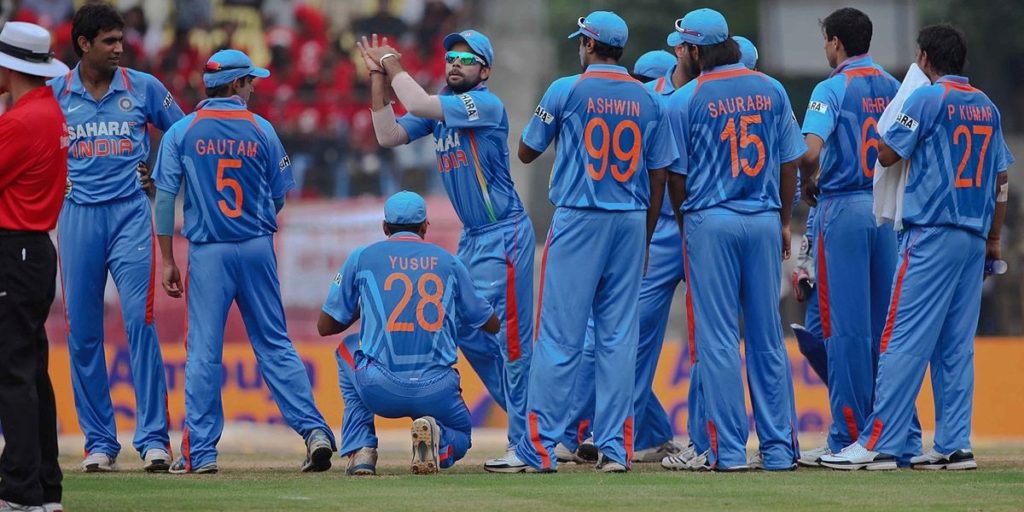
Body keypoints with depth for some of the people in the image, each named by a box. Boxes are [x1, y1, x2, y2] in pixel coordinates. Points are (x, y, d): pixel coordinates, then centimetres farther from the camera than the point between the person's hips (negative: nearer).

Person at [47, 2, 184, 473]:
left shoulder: (144, 88, 4)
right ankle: (98, 442, 9)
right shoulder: (53, 94, 5)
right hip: (77, 217, 1)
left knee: (140, 321, -12)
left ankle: (153, 437, -10)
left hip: (130, 213, -1)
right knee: (82, 332, 2)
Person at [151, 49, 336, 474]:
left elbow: (165, 198, -4)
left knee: (204, 350, 1)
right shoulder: (261, 130, 1)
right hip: (257, 249, 1)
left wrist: (167, 260, 1)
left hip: (207, 252, -1)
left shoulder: (182, 132, -1)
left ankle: (200, 451, -1)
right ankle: (314, 431, -2)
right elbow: (279, 198, 6)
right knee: (274, 344, 7)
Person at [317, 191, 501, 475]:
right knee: (460, 434, 32)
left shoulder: (362, 257, 8)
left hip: (379, 391, 0)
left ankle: (360, 450, 17)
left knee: (349, 348, 32)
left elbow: (325, 326, 13)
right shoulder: (449, 262, 12)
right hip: (436, 394, 0)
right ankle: (437, 439, -8)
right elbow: (492, 324, 22)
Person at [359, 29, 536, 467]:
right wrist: (379, 78, 0)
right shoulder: (440, 107, 11)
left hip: (504, 235, -10)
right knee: (468, 332, 15)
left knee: (511, 336, -9)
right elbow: (389, 136, 5)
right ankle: (527, 417, 26)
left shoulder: (486, 104, -15)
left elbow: (418, 104, -26)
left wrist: (395, 67, -10)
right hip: (471, 237, 10)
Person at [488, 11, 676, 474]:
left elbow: (526, 153, 6)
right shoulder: (648, 100, 7)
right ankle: (615, 447, 2)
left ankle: (539, 448, -6)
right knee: (619, 337, 6)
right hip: (631, 224, 4)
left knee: (559, 336, -4)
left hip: (578, 220, -4)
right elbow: (658, 176, 8)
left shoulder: (567, 90, -4)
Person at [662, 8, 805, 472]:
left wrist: (681, 221, 15)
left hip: (711, 222, -4)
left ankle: (729, 450, -3)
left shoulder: (685, 100, -6)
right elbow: (790, 163, 8)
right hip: (765, 221, 4)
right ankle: (778, 447, 9)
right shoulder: (771, 90, 5)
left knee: (717, 340, 0)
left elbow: (676, 176, -2)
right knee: (767, 337, 9)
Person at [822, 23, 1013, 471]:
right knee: (956, 346, 8)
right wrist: (994, 238, 21)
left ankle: (878, 444, -12)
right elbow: (1000, 179, 16)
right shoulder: (987, 107, 14)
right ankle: (954, 446, 5)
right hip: (974, 239, 7)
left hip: (932, 236, -7)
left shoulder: (928, 98, -7)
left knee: (904, 339, -8)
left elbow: (887, 154, -5)